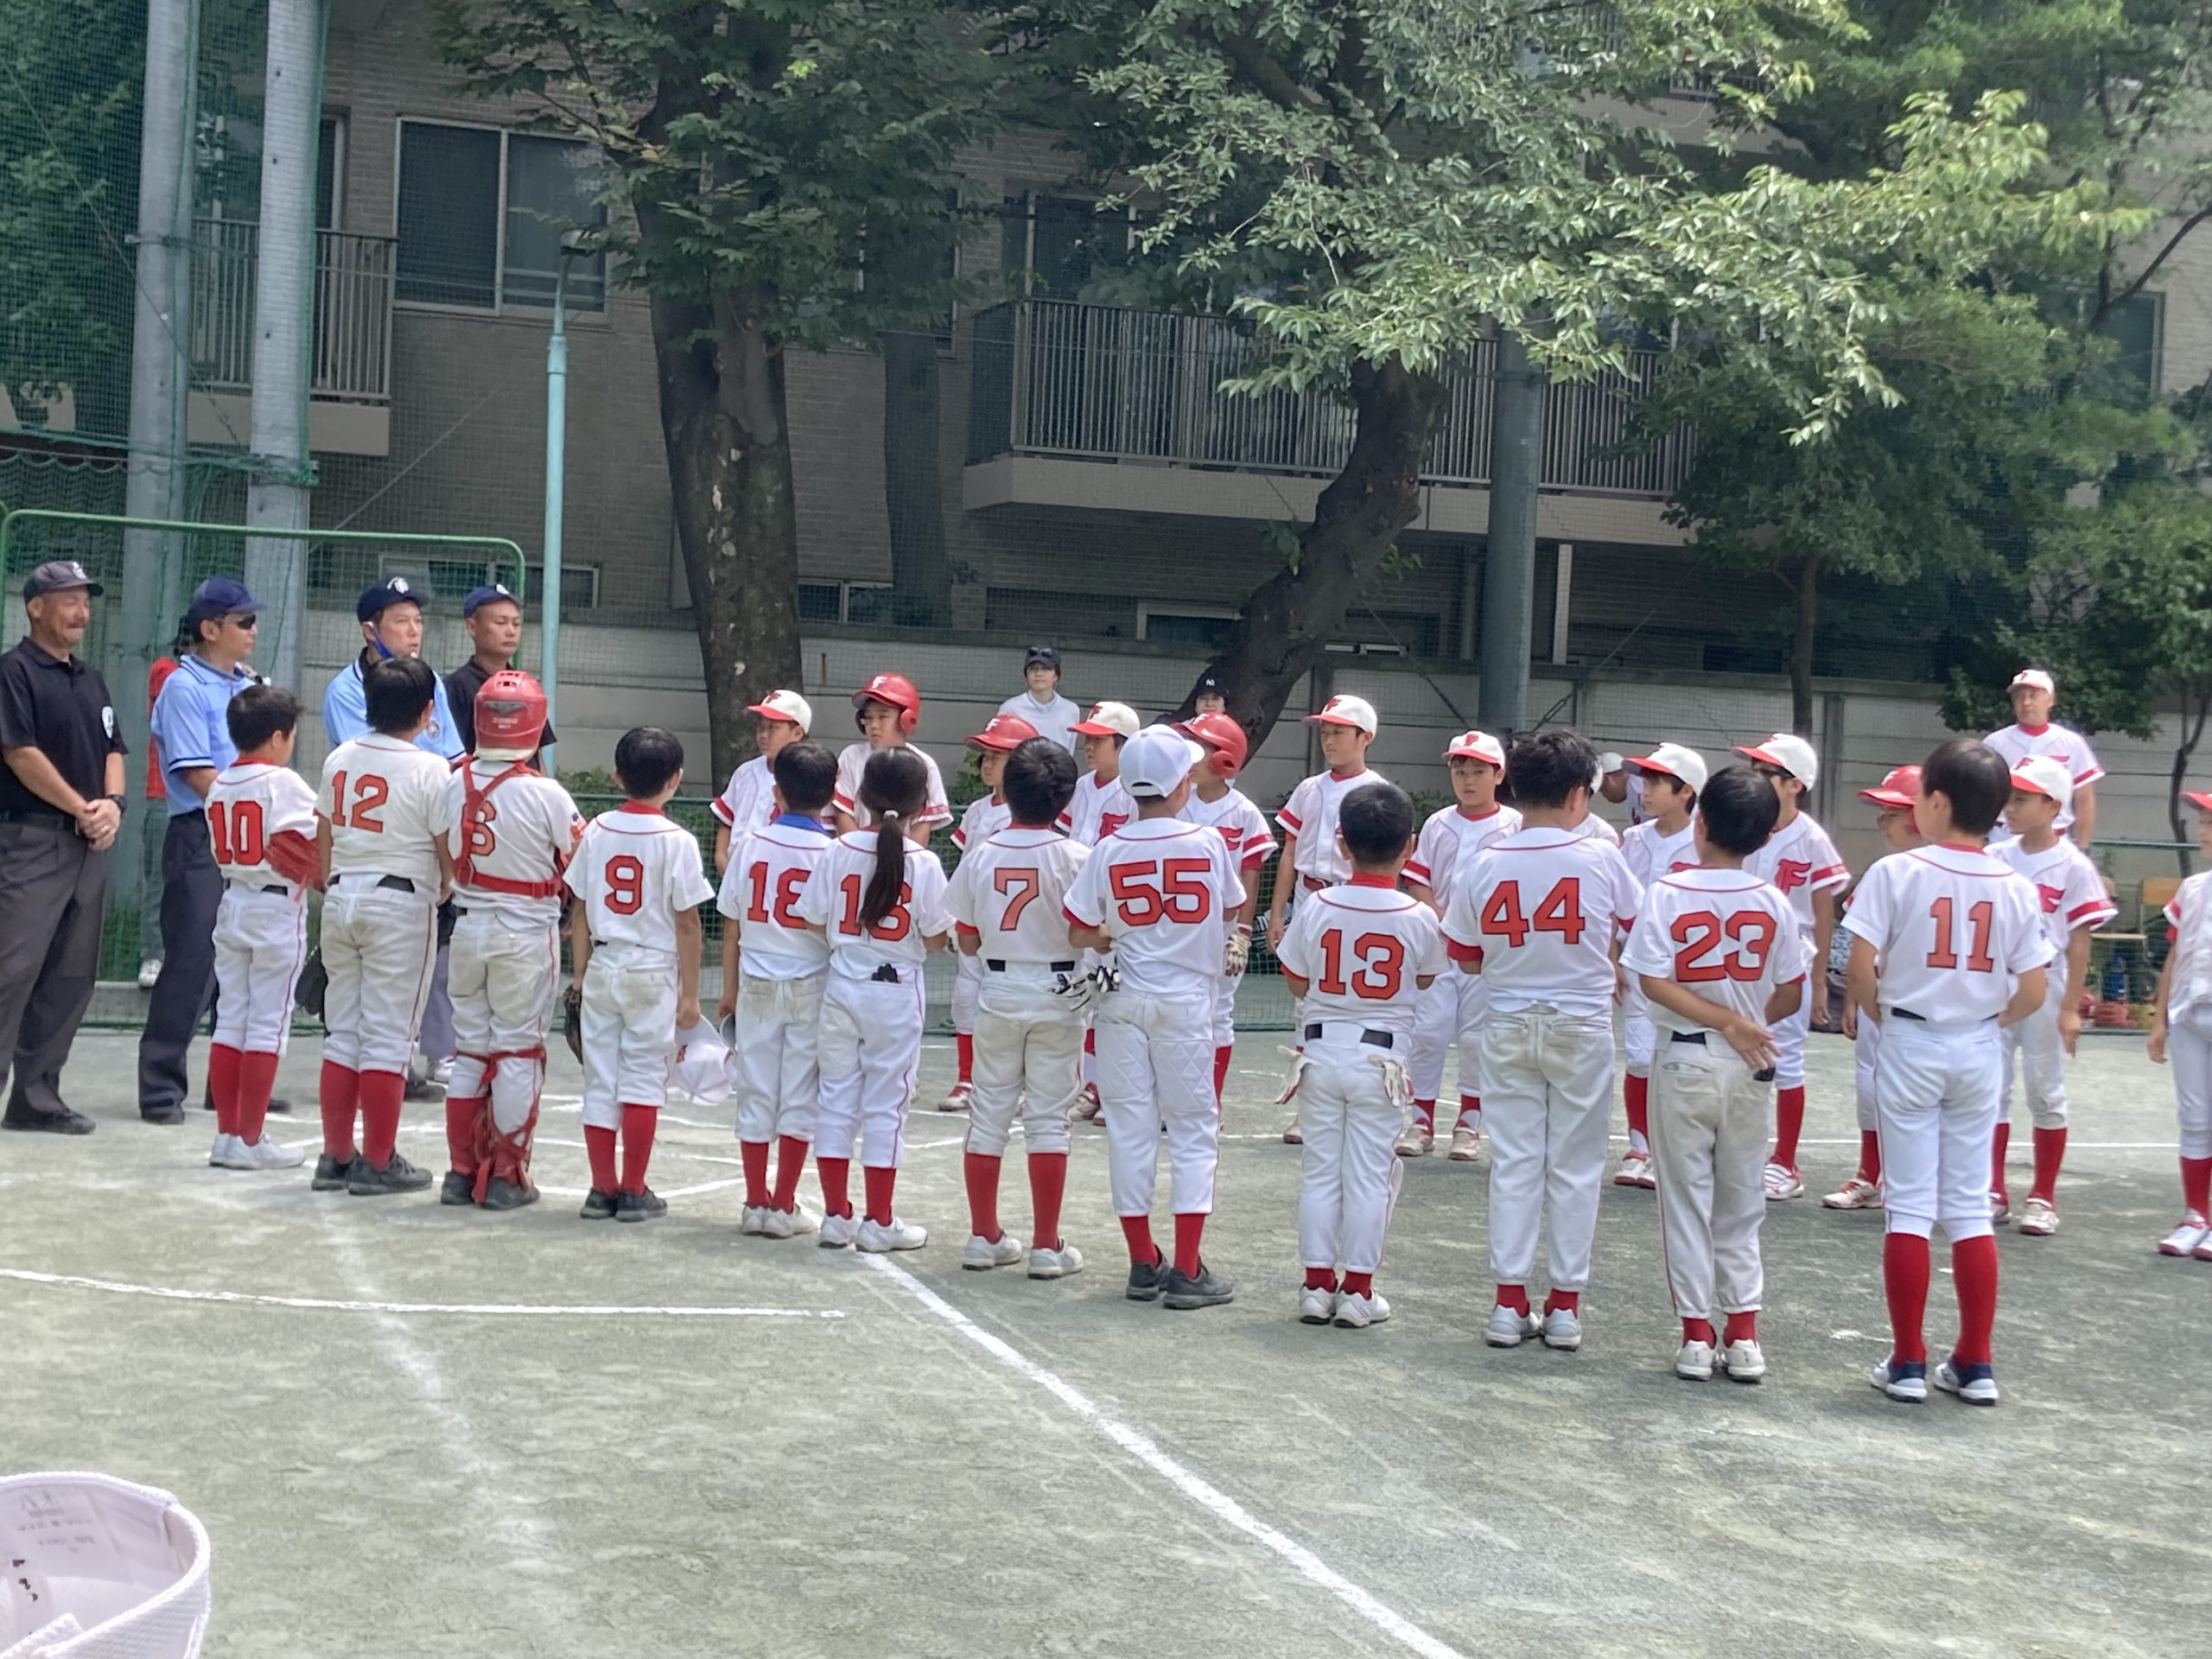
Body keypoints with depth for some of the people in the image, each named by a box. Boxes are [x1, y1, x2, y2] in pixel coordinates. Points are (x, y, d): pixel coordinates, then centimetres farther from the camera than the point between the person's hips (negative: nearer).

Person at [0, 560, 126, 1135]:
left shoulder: (91, 680, 19)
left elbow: (113, 749, 18)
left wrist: (112, 802, -1)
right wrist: (82, 809, -12)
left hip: (89, 844, 8)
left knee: (71, 978, 8)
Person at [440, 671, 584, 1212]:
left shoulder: (455, 783, -4)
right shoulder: (545, 794, -17)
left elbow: (445, 861, 6)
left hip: (468, 927, 4)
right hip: (526, 932, -4)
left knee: (470, 1049, 14)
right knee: (518, 1052, 5)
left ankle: (462, 1169, 17)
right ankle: (506, 1176, 7)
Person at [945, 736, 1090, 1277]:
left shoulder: (981, 854, -3)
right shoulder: (1074, 857, -12)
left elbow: (966, 942, 3)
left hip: (998, 992, 3)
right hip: (1058, 994, -2)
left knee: (989, 1114, 11)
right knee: (1048, 1117, 2)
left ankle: (984, 1237, 17)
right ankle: (1046, 1246, 3)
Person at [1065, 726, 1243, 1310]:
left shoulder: (1110, 850, -6)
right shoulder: (1208, 843, -7)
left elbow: (1079, 935, -3)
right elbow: (1232, 903, 10)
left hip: (1123, 998, 1)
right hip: (1185, 999, -1)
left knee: (1130, 1128, 8)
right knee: (1193, 1129, 4)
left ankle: (1144, 1264, 12)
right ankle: (1186, 1272, 0)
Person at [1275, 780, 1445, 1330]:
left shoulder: (1317, 908, -7)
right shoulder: (1419, 918, -10)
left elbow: (1295, 981, 3)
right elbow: (1426, 981, 5)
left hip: (1321, 1051, 1)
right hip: (1381, 1057, -1)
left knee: (1320, 1169, 10)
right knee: (1369, 1174, 5)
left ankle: (1318, 1285, 13)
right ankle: (1357, 1291, 8)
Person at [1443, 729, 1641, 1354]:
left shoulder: (1485, 864, -6)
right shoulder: (1601, 858, -11)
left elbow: (1464, 957, 1)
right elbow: (1637, 924, 5)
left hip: (1509, 1026, 2)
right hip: (1582, 1026, -2)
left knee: (1513, 1163, 8)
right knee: (1575, 1166, 7)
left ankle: (1510, 1303, 9)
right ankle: (1565, 1305, 11)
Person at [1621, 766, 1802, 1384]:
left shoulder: (1668, 891, -10)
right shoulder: (1771, 901, -3)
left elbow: (1654, 982, -17)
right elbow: (1791, 993, 1)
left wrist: (1731, 1024, -13)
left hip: (1685, 1061, -2)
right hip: (1749, 1068, 3)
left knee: (1686, 1200, 6)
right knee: (1742, 1204, 13)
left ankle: (1697, 1334, 6)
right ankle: (1744, 1334, 11)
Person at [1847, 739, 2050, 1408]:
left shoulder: (1896, 873, -13)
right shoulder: (2016, 890, -3)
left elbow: (1860, 969, -15)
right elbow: (2032, 994, -3)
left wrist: (1881, 1016, 5)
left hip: (1911, 1045, -3)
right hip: (1978, 1051, 3)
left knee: (1909, 1204, 4)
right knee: (1971, 1206, 11)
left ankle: (1907, 1363, 6)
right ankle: (1974, 1364, 13)